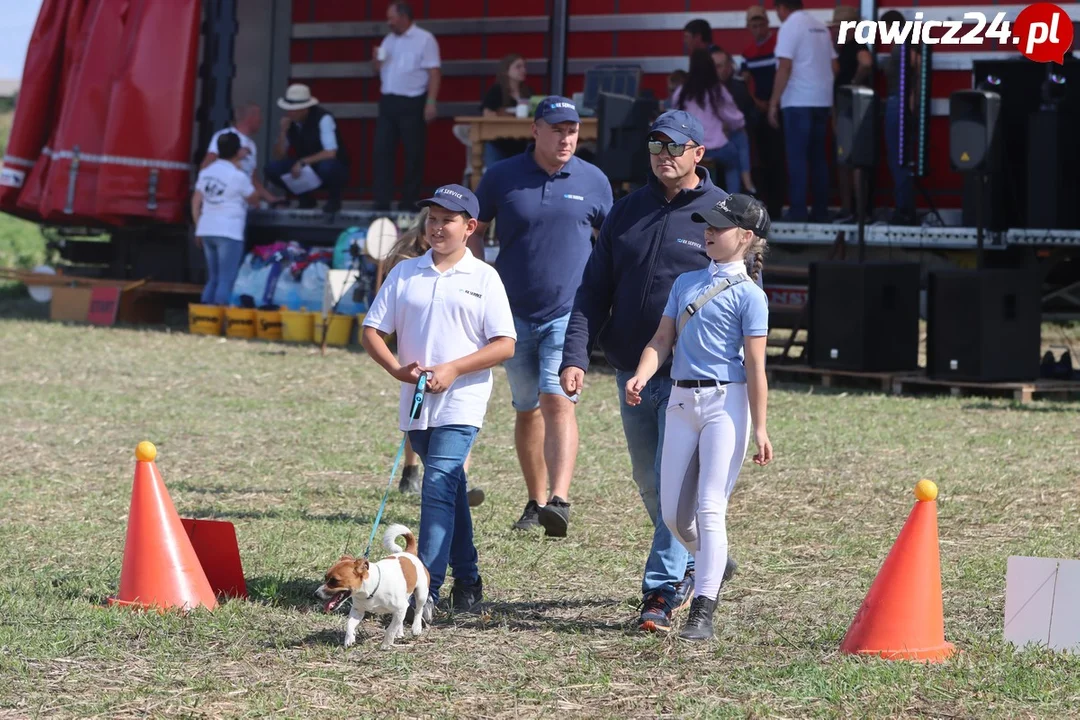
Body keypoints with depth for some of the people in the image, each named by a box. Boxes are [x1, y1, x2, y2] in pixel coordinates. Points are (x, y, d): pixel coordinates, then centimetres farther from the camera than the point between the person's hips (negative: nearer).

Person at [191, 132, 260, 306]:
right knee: (226, 281, -6)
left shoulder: (206, 172, 12)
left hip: (207, 231, 7)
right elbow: (254, 200, 4)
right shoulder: (238, 176, -9)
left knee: (213, 279, 14)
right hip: (229, 233, -7)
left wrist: (198, 228, 21)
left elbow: (195, 203, 14)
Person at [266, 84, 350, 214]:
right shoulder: (289, 121, -5)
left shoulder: (323, 118, -22)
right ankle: (306, 197, 6)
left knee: (327, 166, -41)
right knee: (272, 169, -16)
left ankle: (334, 198, -7)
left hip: (334, 169, -5)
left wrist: (303, 162, -33)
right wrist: (283, 131, -19)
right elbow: (279, 156, -3)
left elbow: (330, 154, -30)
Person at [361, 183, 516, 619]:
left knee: (439, 485, -17)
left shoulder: (483, 278, 0)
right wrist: (396, 368, -9)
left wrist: (453, 369, -14)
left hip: (461, 402, -4)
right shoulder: (405, 274, 10)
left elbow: (505, 345, -4)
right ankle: (466, 580, 26)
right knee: (449, 489, 14)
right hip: (415, 403, 4)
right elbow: (373, 330, 9)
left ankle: (427, 588, -21)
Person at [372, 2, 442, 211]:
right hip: (388, 101, 6)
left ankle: (409, 203, 6)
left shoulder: (424, 39, -6)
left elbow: (434, 73, -10)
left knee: (414, 154, 0)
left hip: (412, 103, -6)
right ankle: (382, 202, 1)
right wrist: (377, 61, -1)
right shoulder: (389, 40, 14)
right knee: (382, 151, 1)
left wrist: (431, 102, -18)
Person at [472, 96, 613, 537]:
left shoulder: (593, 181, 2)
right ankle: (536, 502, 23)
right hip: (514, 314, 2)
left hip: (569, 312, -2)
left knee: (558, 400, -18)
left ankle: (559, 500, -27)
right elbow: (474, 231, 11)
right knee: (527, 410, 11)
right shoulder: (502, 177, 1)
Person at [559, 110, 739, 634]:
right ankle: (697, 563, 34)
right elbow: (594, 291, 8)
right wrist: (575, 355, -6)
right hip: (631, 372, 5)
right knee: (649, 484, 14)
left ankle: (662, 591, -9)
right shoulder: (627, 212, 9)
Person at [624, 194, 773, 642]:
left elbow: (755, 366, -7)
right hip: (681, 401, 6)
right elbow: (662, 340, 12)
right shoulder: (685, 283, 14)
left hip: (725, 403, -6)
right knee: (674, 515, 6)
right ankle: (714, 566, 34)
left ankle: (703, 610, -12)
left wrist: (759, 428, -11)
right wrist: (642, 376, -9)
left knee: (709, 508, -12)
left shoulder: (748, 295, -4)